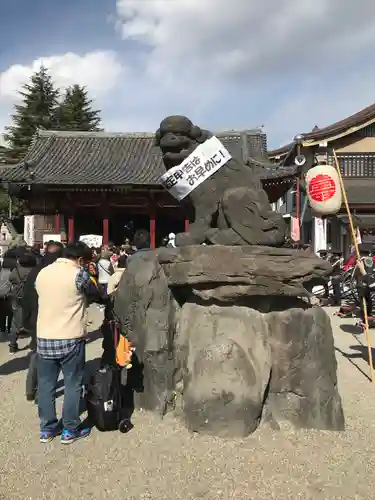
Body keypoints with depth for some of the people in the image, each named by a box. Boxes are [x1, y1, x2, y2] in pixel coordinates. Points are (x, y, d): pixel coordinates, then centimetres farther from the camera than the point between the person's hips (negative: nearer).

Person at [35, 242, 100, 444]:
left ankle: (47, 429, 24)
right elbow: (94, 293, 4)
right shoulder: (79, 274, -11)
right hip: (71, 339, -5)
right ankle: (70, 430, 17)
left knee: (46, 385, 15)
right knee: (73, 385, 9)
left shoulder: (42, 273, 6)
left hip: (44, 338, 5)